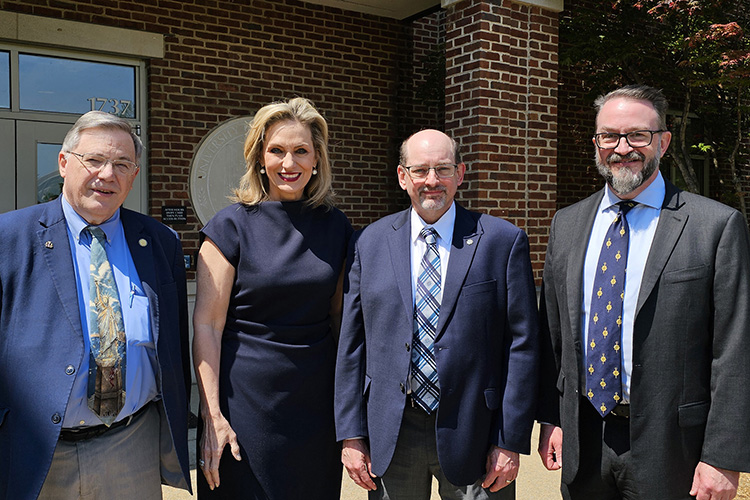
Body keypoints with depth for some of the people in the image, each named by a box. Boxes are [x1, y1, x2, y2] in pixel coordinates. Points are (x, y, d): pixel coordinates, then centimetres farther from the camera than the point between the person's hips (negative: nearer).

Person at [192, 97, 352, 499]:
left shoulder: (336, 226, 2)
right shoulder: (232, 226, -8)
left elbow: (338, 316, 9)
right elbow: (207, 327, -9)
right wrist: (213, 417, -13)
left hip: (318, 401, 4)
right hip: (247, 398, -3)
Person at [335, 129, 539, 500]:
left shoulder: (503, 241, -4)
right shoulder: (369, 243, 2)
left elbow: (522, 345, -5)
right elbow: (352, 342, 2)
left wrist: (511, 442, -6)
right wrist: (351, 434, 0)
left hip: (472, 435, -1)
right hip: (389, 437, 2)